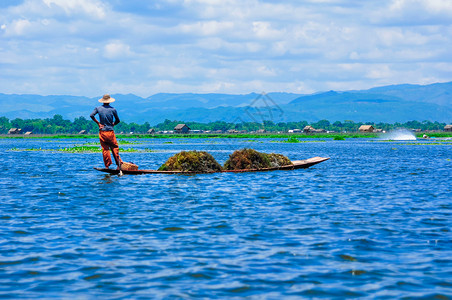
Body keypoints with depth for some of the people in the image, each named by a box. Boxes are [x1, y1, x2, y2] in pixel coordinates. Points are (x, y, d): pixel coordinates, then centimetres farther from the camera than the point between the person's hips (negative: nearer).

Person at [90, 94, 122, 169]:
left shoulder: (98, 108, 1)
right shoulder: (113, 109, -3)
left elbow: (91, 115, -11)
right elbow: (117, 120, 3)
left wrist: (98, 123, -3)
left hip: (102, 132, 2)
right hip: (110, 132, -2)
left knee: (105, 149, 6)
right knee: (115, 148, 5)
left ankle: (107, 166, 5)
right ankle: (119, 164, -1)